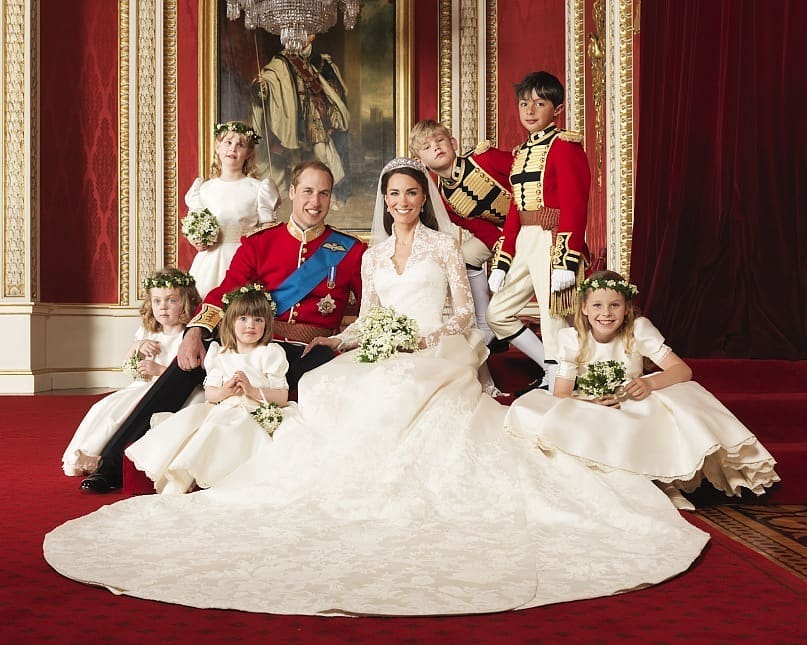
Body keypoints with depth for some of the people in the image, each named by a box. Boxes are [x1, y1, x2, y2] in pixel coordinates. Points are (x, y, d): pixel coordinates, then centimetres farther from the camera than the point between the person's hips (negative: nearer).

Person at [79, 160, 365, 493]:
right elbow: (224, 294, 2)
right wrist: (195, 332, -17)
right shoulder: (258, 244, 13)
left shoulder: (350, 251, 10)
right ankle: (113, 460, -17)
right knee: (188, 363, -20)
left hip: (311, 353, -1)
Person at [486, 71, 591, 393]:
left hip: (553, 242, -9)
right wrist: (502, 263, 14)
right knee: (497, 314, 11)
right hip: (524, 244, 9)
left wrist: (567, 263, -22)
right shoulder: (521, 152, 17)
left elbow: (574, 207, -15)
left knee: (553, 320, -4)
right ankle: (550, 368, 24)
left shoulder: (565, 145, -7)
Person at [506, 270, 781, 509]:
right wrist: (591, 402, -32)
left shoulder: (638, 330, -12)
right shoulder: (572, 339, -11)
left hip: (636, 412, 0)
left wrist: (650, 383, -37)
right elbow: (561, 395, -10)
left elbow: (683, 370, -16)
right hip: (591, 420, 1)